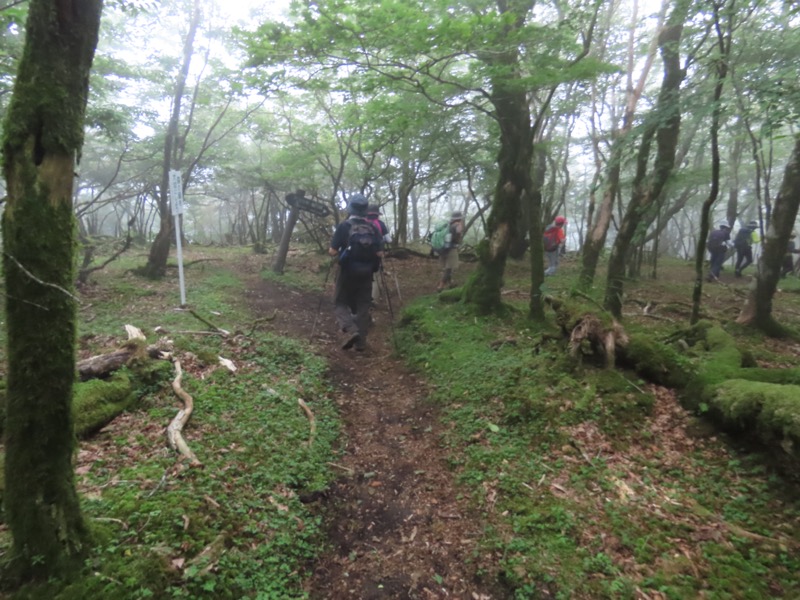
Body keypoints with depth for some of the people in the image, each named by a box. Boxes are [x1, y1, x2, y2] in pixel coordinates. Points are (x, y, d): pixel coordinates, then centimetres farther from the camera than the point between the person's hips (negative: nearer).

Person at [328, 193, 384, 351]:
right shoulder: (372, 228, 1)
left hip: (347, 272, -3)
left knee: (339, 303, 10)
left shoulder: (344, 226, -9)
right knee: (363, 307, 12)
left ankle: (350, 331, -14)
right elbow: (380, 254, -1)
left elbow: (333, 252, -11)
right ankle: (361, 341, 12)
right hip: (366, 273, 3)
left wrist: (339, 250, 11)